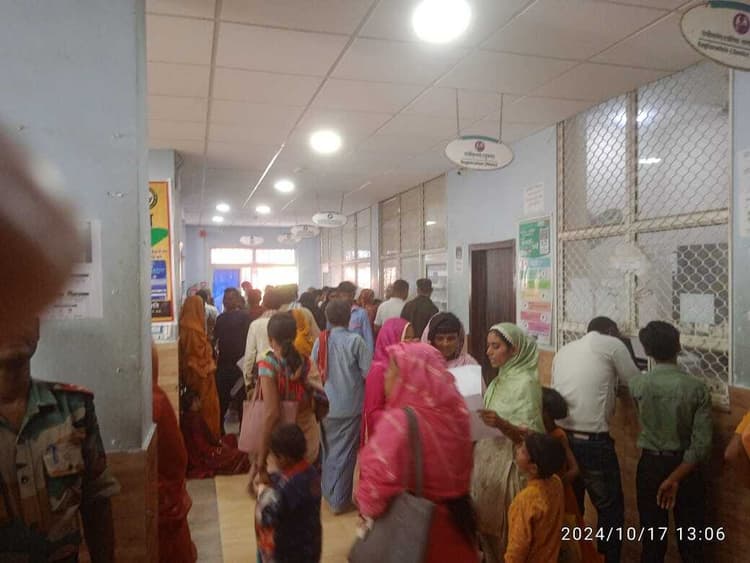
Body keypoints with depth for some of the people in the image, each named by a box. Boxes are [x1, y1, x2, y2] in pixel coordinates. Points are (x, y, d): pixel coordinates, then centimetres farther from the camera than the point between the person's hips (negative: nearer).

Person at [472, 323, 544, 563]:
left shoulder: (526, 382, -14)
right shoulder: (499, 380, 9)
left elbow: (532, 435, -18)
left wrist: (501, 424, -33)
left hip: (508, 466, -7)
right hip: (486, 461, 7)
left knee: (504, 531, 2)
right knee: (486, 525, 14)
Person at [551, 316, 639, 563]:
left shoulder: (563, 350, 15)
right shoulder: (612, 344, 0)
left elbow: (554, 392, 13)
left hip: (560, 438, 6)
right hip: (593, 442, -6)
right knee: (610, 508, 13)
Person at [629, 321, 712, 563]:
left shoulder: (637, 384, -12)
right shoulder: (697, 388, -14)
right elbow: (702, 445, -18)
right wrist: (676, 478, -16)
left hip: (650, 465, 1)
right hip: (686, 467, 0)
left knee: (652, 538, 13)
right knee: (690, 539, 15)